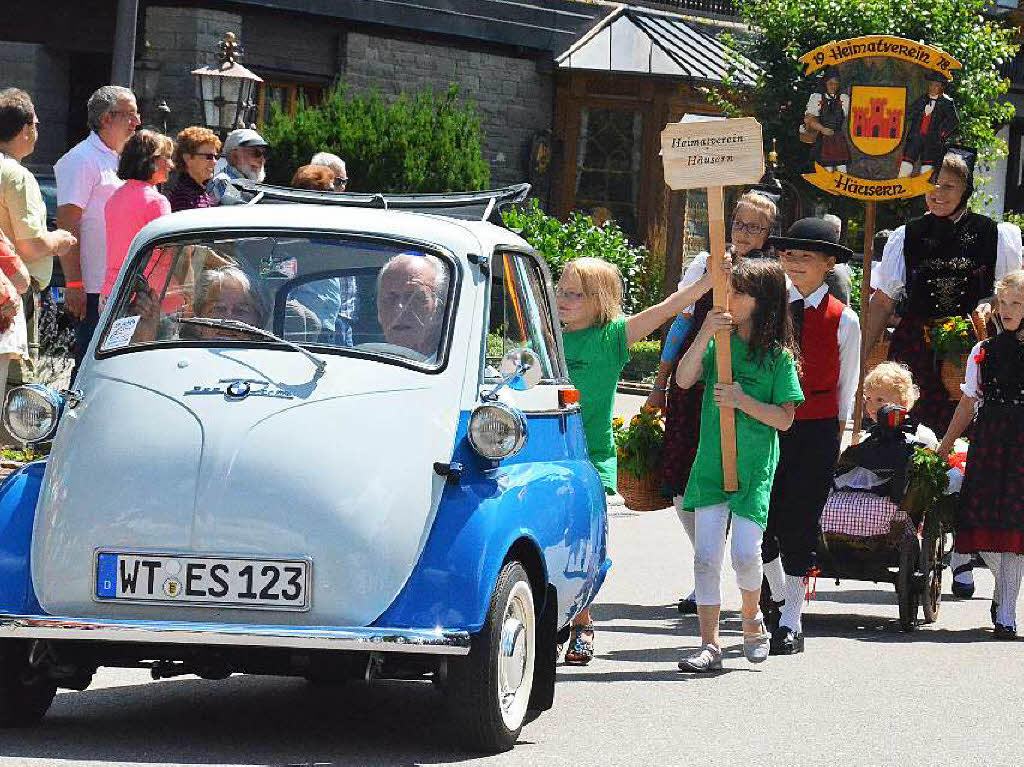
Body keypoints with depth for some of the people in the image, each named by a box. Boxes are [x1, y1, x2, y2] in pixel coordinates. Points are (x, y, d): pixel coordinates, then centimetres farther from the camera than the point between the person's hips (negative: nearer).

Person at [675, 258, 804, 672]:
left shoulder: (779, 357, -4)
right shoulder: (718, 342, 4)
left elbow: (784, 419, -5)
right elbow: (683, 379, -10)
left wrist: (743, 401, -18)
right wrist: (705, 334, -20)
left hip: (754, 467, -3)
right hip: (711, 463, 3)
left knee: (745, 554, -6)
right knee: (706, 555, -4)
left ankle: (752, 619, 24)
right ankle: (709, 645, 0)